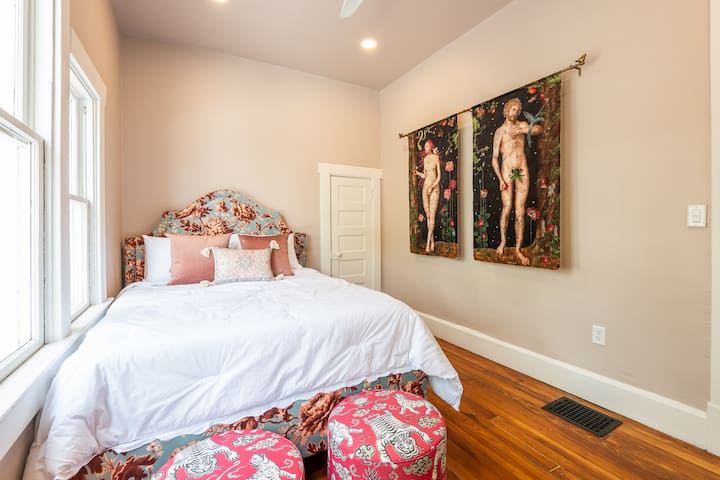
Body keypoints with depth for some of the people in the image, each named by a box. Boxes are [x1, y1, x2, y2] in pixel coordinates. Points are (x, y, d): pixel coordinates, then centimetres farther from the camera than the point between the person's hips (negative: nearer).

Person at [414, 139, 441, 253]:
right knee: (428, 216, 3)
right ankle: (432, 244, 8)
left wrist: (431, 187, -15)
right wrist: (418, 173, 0)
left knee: (432, 216, -11)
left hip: (434, 188, -6)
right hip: (425, 188, 6)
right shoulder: (425, 159, 16)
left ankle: (428, 245, -15)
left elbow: (439, 176, -4)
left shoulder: (436, 158, -2)